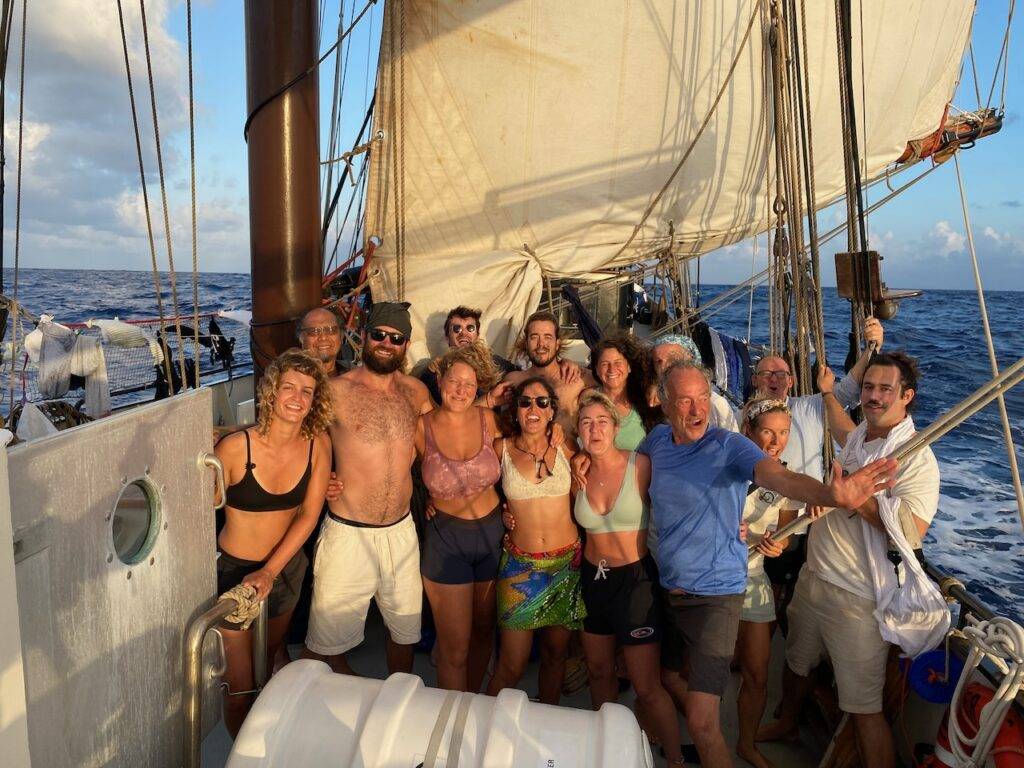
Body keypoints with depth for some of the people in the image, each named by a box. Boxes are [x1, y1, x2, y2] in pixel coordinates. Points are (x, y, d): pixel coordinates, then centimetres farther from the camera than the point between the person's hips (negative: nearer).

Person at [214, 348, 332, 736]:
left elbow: (309, 514, -11)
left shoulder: (318, 443, -13)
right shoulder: (236, 446, -23)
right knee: (239, 689, 4)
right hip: (233, 571, -4)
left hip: (286, 567, 4)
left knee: (269, 665, 26)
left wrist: (270, 572, -16)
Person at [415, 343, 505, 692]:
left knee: (483, 630, 20)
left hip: (493, 532, 3)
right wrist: (429, 501, -8)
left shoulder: (488, 418, -6)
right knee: (454, 649, 4)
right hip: (446, 538, -3)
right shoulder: (422, 427, -12)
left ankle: (473, 701, 44)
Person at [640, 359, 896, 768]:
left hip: (715, 595, -6)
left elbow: (780, 478, -35)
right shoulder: (657, 440, 0)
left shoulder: (729, 446, -18)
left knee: (701, 720, -9)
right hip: (666, 588, 6)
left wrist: (831, 495, -55)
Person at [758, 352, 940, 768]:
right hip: (813, 577, 8)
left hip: (858, 598, -8)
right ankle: (786, 724, 52)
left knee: (864, 708, -1)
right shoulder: (855, 438, 9)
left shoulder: (915, 456, -16)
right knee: (797, 663, 27)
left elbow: (913, 530, -29)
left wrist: (856, 496, -29)